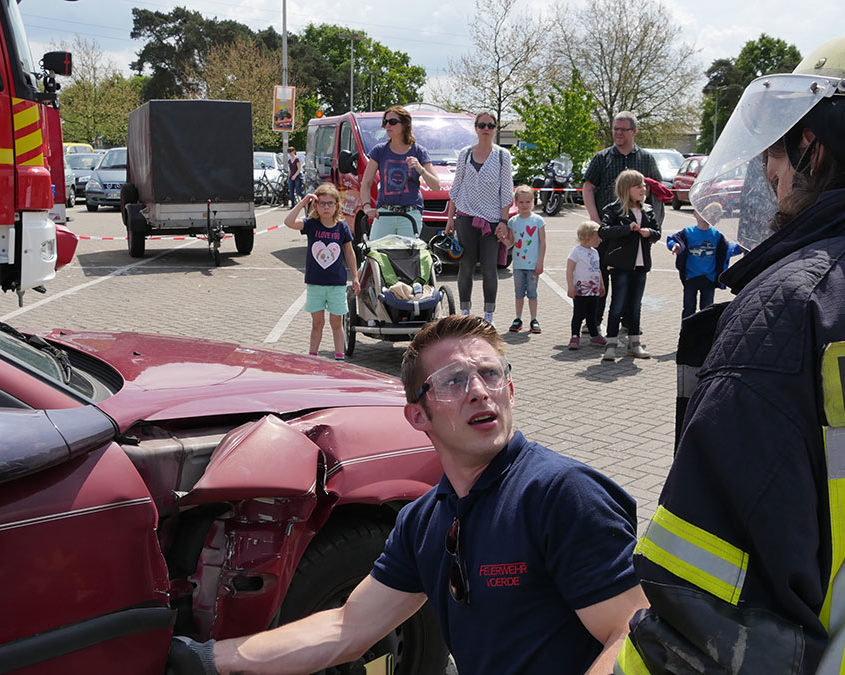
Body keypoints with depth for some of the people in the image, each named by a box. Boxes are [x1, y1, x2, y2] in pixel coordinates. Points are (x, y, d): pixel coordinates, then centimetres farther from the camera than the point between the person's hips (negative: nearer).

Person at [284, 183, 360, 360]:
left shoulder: (342, 227, -1)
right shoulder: (311, 225, -3)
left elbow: (349, 253, 9)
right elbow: (289, 222, -20)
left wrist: (355, 277, 10)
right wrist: (302, 202, -18)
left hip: (337, 284, 0)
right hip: (315, 283, 0)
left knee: (336, 324, 8)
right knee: (317, 323, 9)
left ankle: (339, 358, 16)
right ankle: (312, 357, 20)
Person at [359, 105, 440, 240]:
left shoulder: (418, 152, 4)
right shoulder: (379, 150, 8)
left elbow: (436, 186, -1)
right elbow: (366, 183, 3)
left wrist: (420, 169, -17)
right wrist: (367, 206, -14)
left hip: (411, 214, -1)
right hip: (384, 213, 1)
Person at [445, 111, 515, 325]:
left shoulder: (503, 155, 5)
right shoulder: (465, 154, 9)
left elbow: (506, 190, 3)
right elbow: (456, 187, 13)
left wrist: (504, 221, -4)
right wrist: (450, 217, 7)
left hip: (492, 218, -1)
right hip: (466, 217, 1)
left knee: (490, 268, -2)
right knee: (466, 266, -1)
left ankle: (488, 316, 7)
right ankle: (465, 313, 10)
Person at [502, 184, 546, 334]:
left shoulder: (538, 220, -3)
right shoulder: (513, 221, 4)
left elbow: (542, 243, -3)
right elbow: (510, 243, 7)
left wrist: (540, 262, -7)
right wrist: (502, 238, -14)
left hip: (533, 264, -3)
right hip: (518, 264, 3)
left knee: (532, 292, 2)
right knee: (519, 293, 8)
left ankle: (534, 321, 9)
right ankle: (518, 320, 16)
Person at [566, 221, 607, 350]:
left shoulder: (594, 252, 12)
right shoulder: (576, 251, -12)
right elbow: (569, 269, -15)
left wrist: (601, 285, 23)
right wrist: (570, 287, -20)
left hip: (593, 291, 7)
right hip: (580, 291, -7)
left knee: (592, 314, 16)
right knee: (579, 314, -3)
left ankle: (594, 336, 24)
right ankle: (575, 336, 5)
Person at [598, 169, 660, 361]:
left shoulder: (647, 210, 12)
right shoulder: (614, 210, -7)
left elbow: (657, 232, 14)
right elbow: (603, 231, -20)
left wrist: (649, 233, -8)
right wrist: (628, 228, -26)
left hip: (641, 266, 6)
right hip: (621, 265, -6)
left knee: (635, 306, 13)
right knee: (617, 306, -4)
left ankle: (634, 343, 21)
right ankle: (611, 344, 2)